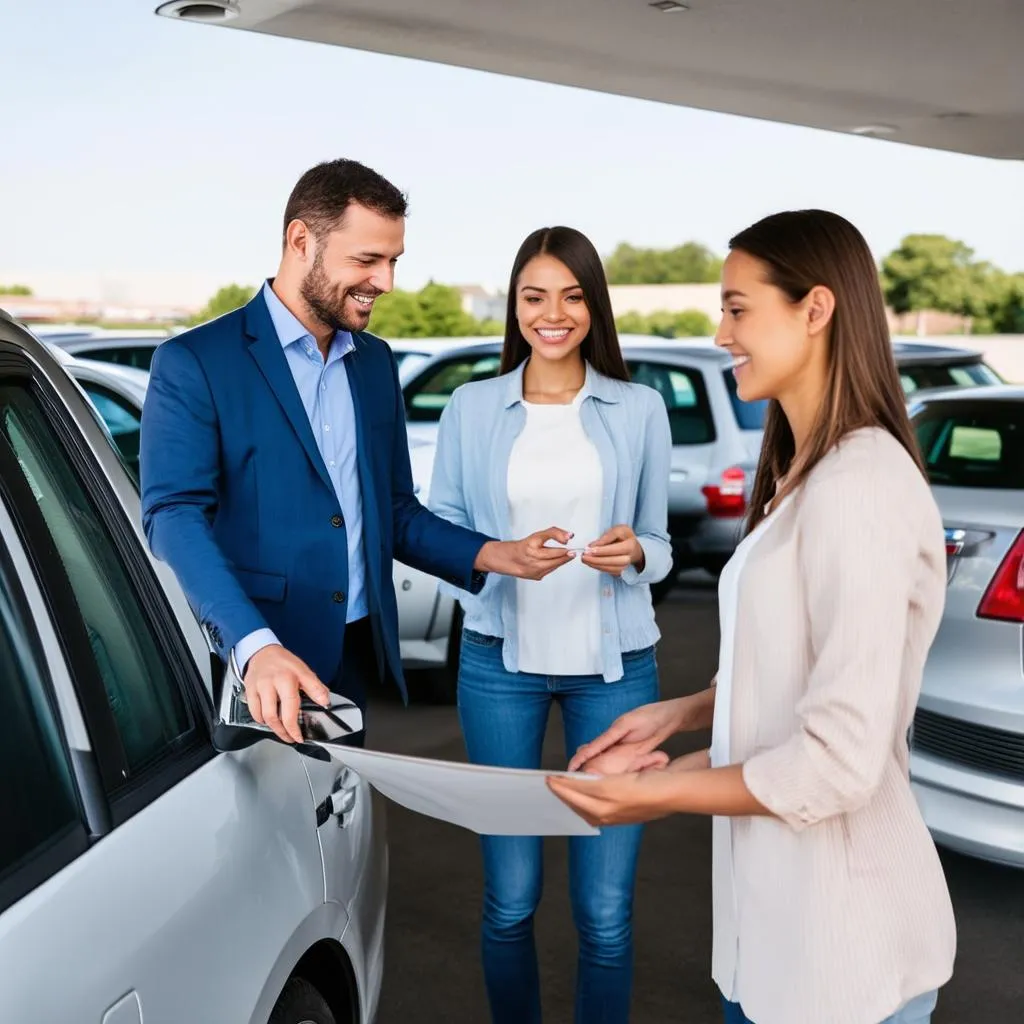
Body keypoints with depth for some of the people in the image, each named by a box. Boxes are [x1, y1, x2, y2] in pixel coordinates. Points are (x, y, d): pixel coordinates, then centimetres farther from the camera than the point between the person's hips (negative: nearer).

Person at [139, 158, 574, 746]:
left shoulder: (376, 362, 12)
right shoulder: (194, 363, -8)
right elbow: (175, 518, -18)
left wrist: (495, 555, 1)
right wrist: (257, 648, -32)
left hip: (359, 655, 6)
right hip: (251, 671, -5)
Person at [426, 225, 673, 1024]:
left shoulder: (640, 409, 3)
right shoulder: (472, 408, 3)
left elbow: (659, 546, 8)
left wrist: (633, 553, -14)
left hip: (614, 666, 0)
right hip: (500, 663, 0)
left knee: (606, 910, 2)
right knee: (510, 899, 8)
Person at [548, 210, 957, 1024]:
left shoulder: (859, 487, -21)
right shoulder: (807, 476, 9)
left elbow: (840, 759, -24)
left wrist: (658, 793, -14)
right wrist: (682, 714, 4)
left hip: (841, 933, -8)